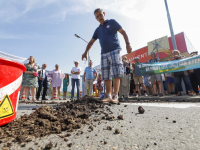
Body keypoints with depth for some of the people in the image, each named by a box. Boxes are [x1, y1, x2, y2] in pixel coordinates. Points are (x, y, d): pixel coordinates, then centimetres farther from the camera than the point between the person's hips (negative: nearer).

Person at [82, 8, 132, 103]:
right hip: (104, 54, 5)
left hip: (114, 51, -4)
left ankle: (115, 96, -9)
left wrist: (127, 44, -8)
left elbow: (123, 32, 6)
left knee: (116, 74, -11)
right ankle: (108, 96, 4)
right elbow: (91, 42, 24)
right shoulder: (98, 30, 22)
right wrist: (85, 52, 13)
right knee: (106, 76, -1)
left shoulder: (112, 22, 12)